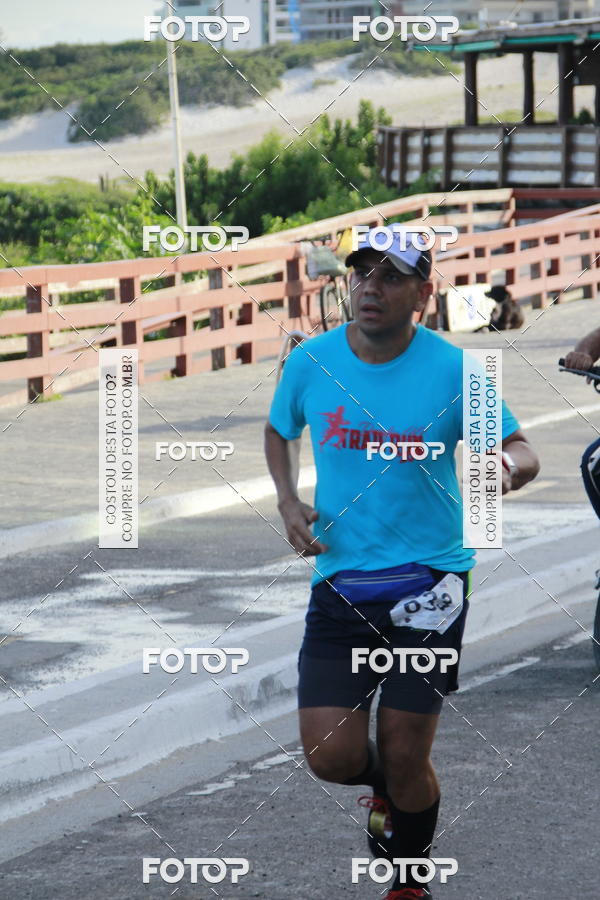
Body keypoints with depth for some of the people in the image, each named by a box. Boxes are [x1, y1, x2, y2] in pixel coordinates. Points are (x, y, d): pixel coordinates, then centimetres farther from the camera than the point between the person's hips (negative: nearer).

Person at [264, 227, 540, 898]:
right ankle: (386, 786, 31)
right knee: (331, 755, -7)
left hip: (429, 585, -2)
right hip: (339, 584, 2)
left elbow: (523, 452, -4)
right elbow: (278, 431, 19)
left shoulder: (452, 370, -9)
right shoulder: (311, 362, -1)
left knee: (404, 758, -1)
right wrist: (287, 501, 1)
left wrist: (507, 470, -29)